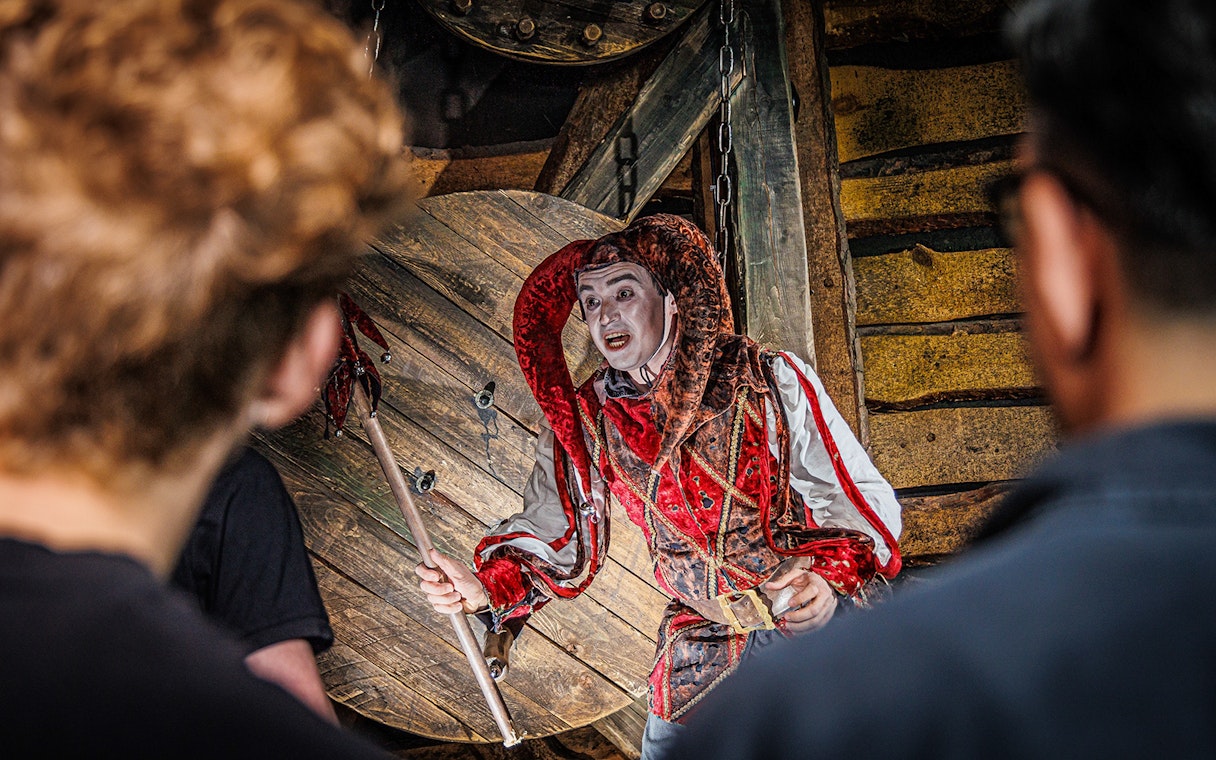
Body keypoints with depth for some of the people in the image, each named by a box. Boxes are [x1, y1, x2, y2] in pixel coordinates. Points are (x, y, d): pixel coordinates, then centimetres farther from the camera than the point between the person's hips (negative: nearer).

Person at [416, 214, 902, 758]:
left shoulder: (772, 381, -12)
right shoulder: (585, 421, -1)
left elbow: (862, 495, -9)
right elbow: (553, 530, 1)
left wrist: (833, 576, -27)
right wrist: (486, 587, -18)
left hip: (817, 620, -2)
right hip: (700, 653, 3)